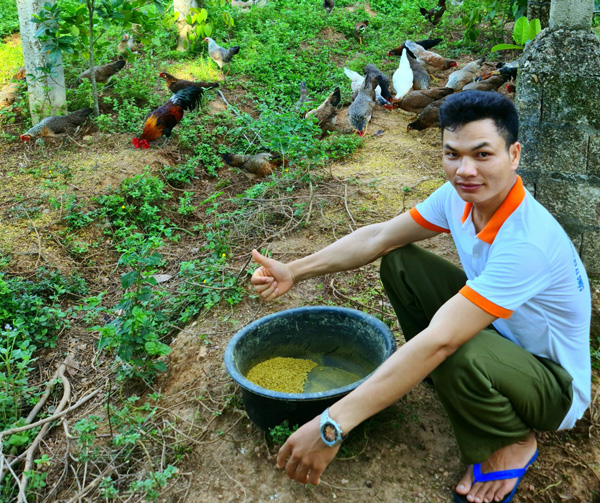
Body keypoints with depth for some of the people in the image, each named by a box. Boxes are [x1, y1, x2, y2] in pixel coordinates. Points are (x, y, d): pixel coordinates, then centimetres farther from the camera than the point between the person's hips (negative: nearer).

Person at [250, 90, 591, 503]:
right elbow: (379, 237, -4)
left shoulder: (529, 241, -38)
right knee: (399, 262, -4)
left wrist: (332, 426, -44)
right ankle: (437, 372, 11)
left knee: (456, 353, -40)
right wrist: (294, 271, -13)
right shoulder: (460, 195, -14)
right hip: (497, 330, 6)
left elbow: (439, 341, -44)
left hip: (556, 383, -6)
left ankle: (513, 443, -6)